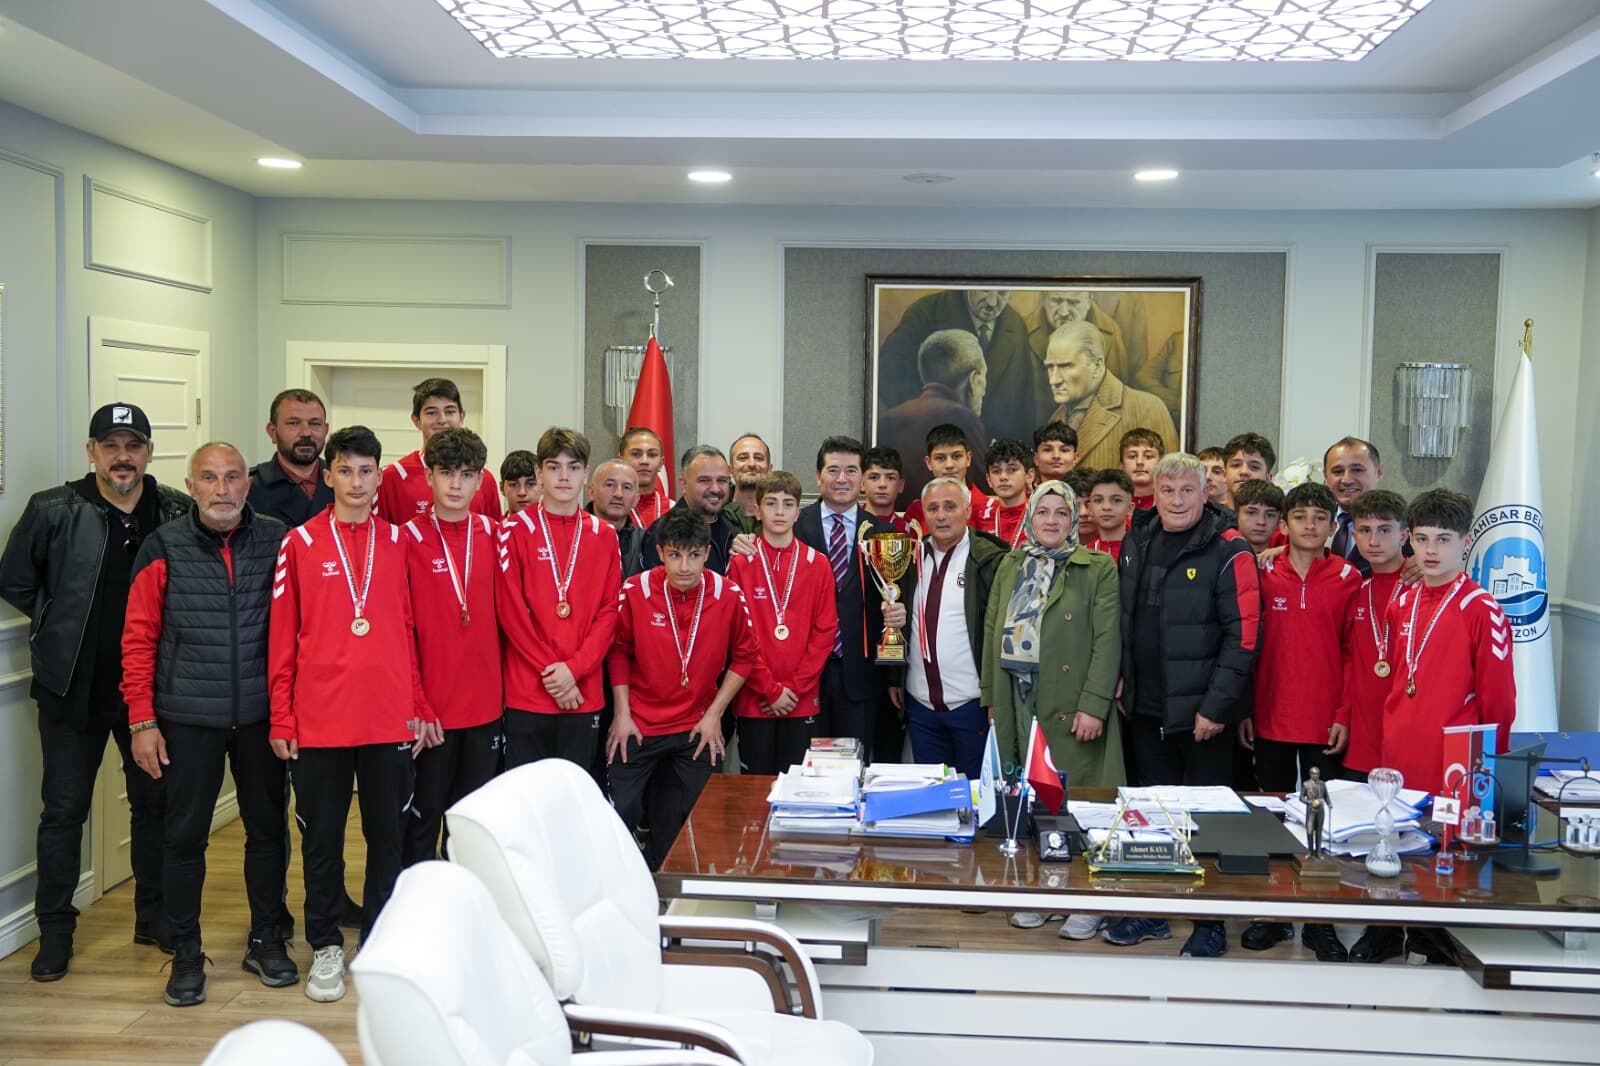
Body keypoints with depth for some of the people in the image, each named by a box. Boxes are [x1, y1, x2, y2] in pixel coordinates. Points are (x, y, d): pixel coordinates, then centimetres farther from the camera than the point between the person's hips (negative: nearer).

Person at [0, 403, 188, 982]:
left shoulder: (178, 513, -4)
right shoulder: (52, 511, -7)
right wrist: (64, 626, 1)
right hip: (72, 688, -1)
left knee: (156, 802, 12)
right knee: (64, 810, 9)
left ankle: (154, 915, 28)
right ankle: (55, 930, 22)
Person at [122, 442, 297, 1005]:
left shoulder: (277, 542, -1)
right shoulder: (164, 548, -4)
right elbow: (139, 639, -2)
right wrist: (142, 720, -6)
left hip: (260, 716, 1)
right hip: (187, 719, -1)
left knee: (268, 827, 10)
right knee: (185, 835, 6)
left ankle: (266, 940, 27)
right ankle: (185, 954, 21)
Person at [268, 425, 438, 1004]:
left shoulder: (399, 541, 5)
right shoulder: (300, 544, 1)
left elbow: (411, 630, 7)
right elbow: (282, 637, 1)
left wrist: (420, 707, 5)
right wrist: (281, 718, -2)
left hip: (390, 719, 1)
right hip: (319, 721, -1)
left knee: (387, 836, 10)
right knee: (322, 840, 9)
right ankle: (326, 946, 24)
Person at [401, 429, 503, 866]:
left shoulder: (494, 536, 5)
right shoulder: (409, 540, -6)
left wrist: (503, 685, 6)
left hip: (486, 704, 4)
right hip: (430, 708, -4)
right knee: (423, 815, 6)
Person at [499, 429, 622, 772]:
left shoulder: (604, 535, 9)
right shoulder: (516, 531, 0)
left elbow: (609, 611, 4)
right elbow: (511, 611, -5)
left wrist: (574, 668, -9)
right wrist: (549, 672, -10)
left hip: (584, 695, 3)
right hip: (527, 693, -2)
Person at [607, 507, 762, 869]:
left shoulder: (727, 595, -10)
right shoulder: (636, 590, -11)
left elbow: (744, 657, 1)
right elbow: (619, 651, 1)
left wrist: (714, 714, -3)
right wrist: (622, 713, -3)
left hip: (697, 730, 1)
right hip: (638, 726, -1)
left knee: (680, 828, 8)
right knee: (620, 816, -3)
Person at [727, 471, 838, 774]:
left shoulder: (817, 564, 4)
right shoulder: (740, 562, -1)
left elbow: (825, 632, 2)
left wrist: (794, 687, -7)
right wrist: (770, 690, -9)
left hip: (803, 701, 2)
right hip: (753, 701, -1)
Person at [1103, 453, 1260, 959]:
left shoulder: (1228, 552, -12)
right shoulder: (1137, 541, 7)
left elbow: (1243, 634, -15)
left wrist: (1217, 705, -17)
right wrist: (1122, 678, 11)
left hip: (1202, 711, -6)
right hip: (1145, 707, 6)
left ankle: (1211, 922, 18)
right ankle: (1154, 911, 28)